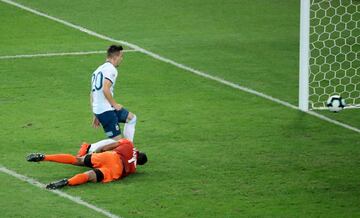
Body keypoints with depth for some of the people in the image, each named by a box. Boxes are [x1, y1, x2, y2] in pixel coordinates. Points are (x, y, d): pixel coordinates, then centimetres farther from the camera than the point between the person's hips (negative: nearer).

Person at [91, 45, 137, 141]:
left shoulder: (98, 70, 21)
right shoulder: (111, 69, -9)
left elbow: (92, 94, 22)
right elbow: (105, 89, -23)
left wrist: (95, 116, 25)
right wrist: (115, 104, -11)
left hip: (98, 110, 10)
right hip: (106, 110, -9)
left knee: (131, 118, 21)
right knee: (117, 140, -6)